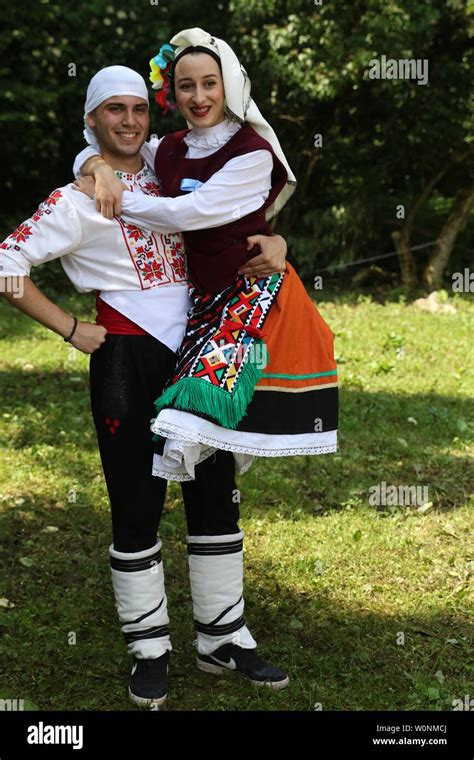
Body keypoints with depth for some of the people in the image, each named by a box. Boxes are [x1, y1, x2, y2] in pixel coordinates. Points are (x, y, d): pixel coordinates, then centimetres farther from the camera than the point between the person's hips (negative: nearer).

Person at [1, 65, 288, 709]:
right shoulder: (79, 200, -2)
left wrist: (274, 241, -4)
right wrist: (70, 329, -8)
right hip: (129, 360, -5)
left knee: (215, 498, 9)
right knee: (137, 507, 1)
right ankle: (149, 649, 16)